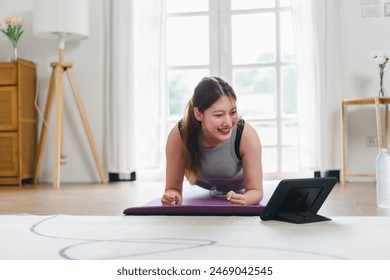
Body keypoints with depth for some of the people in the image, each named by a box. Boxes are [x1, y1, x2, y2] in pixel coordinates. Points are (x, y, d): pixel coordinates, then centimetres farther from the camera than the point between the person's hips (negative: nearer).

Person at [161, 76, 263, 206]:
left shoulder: (246, 135, -38)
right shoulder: (179, 135, -36)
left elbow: (256, 190, -28)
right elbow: (173, 188, -26)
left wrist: (243, 200, -52)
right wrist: (172, 197, -50)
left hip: (238, 189, -1)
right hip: (201, 188, 1)